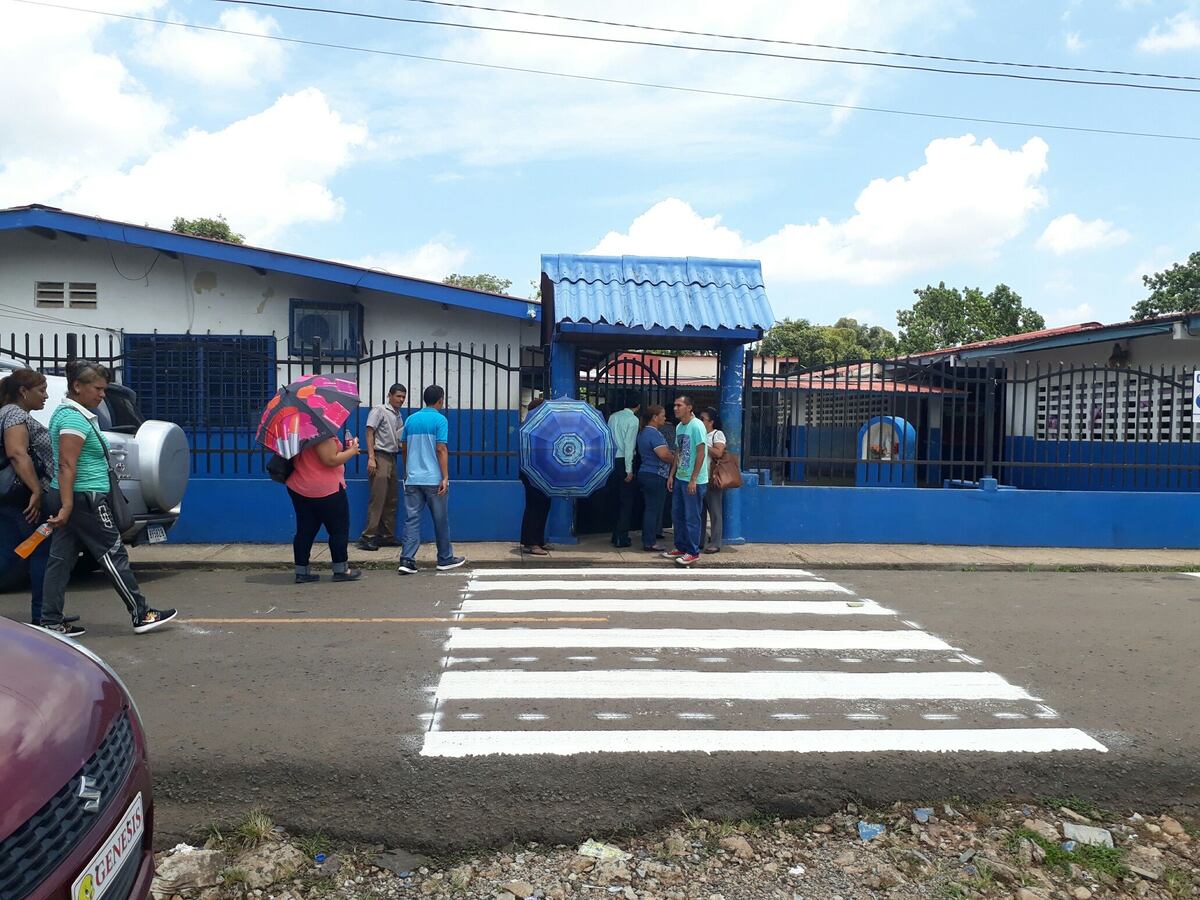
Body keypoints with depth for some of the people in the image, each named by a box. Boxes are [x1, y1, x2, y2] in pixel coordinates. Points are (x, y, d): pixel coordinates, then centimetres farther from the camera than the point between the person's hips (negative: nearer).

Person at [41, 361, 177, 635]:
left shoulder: (66, 414, 16)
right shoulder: (75, 418, -16)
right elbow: (66, 466, -23)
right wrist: (67, 507, -26)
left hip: (68, 498, 10)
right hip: (84, 499, -10)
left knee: (61, 559, 9)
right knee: (113, 555, -2)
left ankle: (51, 623, 13)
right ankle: (141, 615, 5)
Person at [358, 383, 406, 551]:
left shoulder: (399, 416, 17)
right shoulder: (379, 410, -4)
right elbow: (370, 433, -10)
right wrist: (371, 458, -17)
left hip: (392, 458, 8)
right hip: (380, 457, -8)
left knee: (392, 500, 8)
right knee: (377, 499, -11)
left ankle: (387, 536, 14)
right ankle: (367, 537, -8)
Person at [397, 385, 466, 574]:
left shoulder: (411, 419, 11)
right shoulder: (440, 420, -6)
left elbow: (404, 448, 17)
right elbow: (441, 449, -13)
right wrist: (445, 477, -13)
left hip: (412, 479, 5)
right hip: (434, 479, -5)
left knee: (411, 519, 4)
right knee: (440, 520, 8)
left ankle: (407, 560, -5)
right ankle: (445, 559, 18)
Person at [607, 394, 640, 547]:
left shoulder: (613, 416, 9)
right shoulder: (633, 420, -10)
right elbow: (629, 445, -15)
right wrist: (629, 469, -14)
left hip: (612, 461, 6)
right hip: (623, 461, -6)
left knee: (615, 499, 15)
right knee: (626, 501, 1)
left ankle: (616, 535, 23)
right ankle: (621, 538, 0)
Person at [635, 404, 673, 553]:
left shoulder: (643, 432, 14)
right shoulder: (654, 433, -17)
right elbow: (664, 455, -23)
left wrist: (671, 455, 18)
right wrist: (676, 459, -4)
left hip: (645, 474, 10)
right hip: (655, 476, -10)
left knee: (650, 508, 14)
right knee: (654, 509, -4)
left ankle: (647, 540, 19)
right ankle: (650, 543, 1)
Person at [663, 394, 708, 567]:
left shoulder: (696, 426, -14)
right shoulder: (679, 427, 11)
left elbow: (701, 453, -17)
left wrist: (693, 479, -18)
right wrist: (672, 475, 15)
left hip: (694, 481, -8)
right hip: (680, 478, 8)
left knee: (691, 517, -1)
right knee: (677, 514, 14)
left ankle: (693, 552, 9)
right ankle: (681, 548, 26)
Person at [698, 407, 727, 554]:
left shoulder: (718, 434, -3)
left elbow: (718, 453, -16)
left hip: (712, 479, -7)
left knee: (715, 512, -2)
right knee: (700, 511, 11)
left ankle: (715, 543, 0)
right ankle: (699, 541, 18)